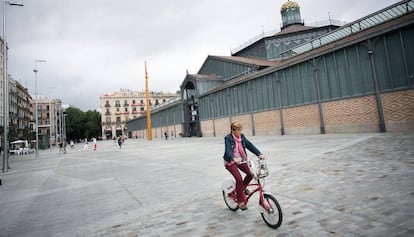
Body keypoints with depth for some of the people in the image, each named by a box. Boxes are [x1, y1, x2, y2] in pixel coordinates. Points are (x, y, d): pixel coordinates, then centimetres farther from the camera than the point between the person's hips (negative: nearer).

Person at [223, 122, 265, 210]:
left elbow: (250, 145, -8)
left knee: (250, 173, -12)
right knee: (239, 178, -20)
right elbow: (228, 150, -31)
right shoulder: (228, 138, -16)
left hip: (241, 160, 6)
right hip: (230, 162, -5)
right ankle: (241, 201, -4)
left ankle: (243, 187, 20)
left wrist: (259, 154, -22)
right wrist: (234, 158, -50)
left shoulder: (242, 137, 0)